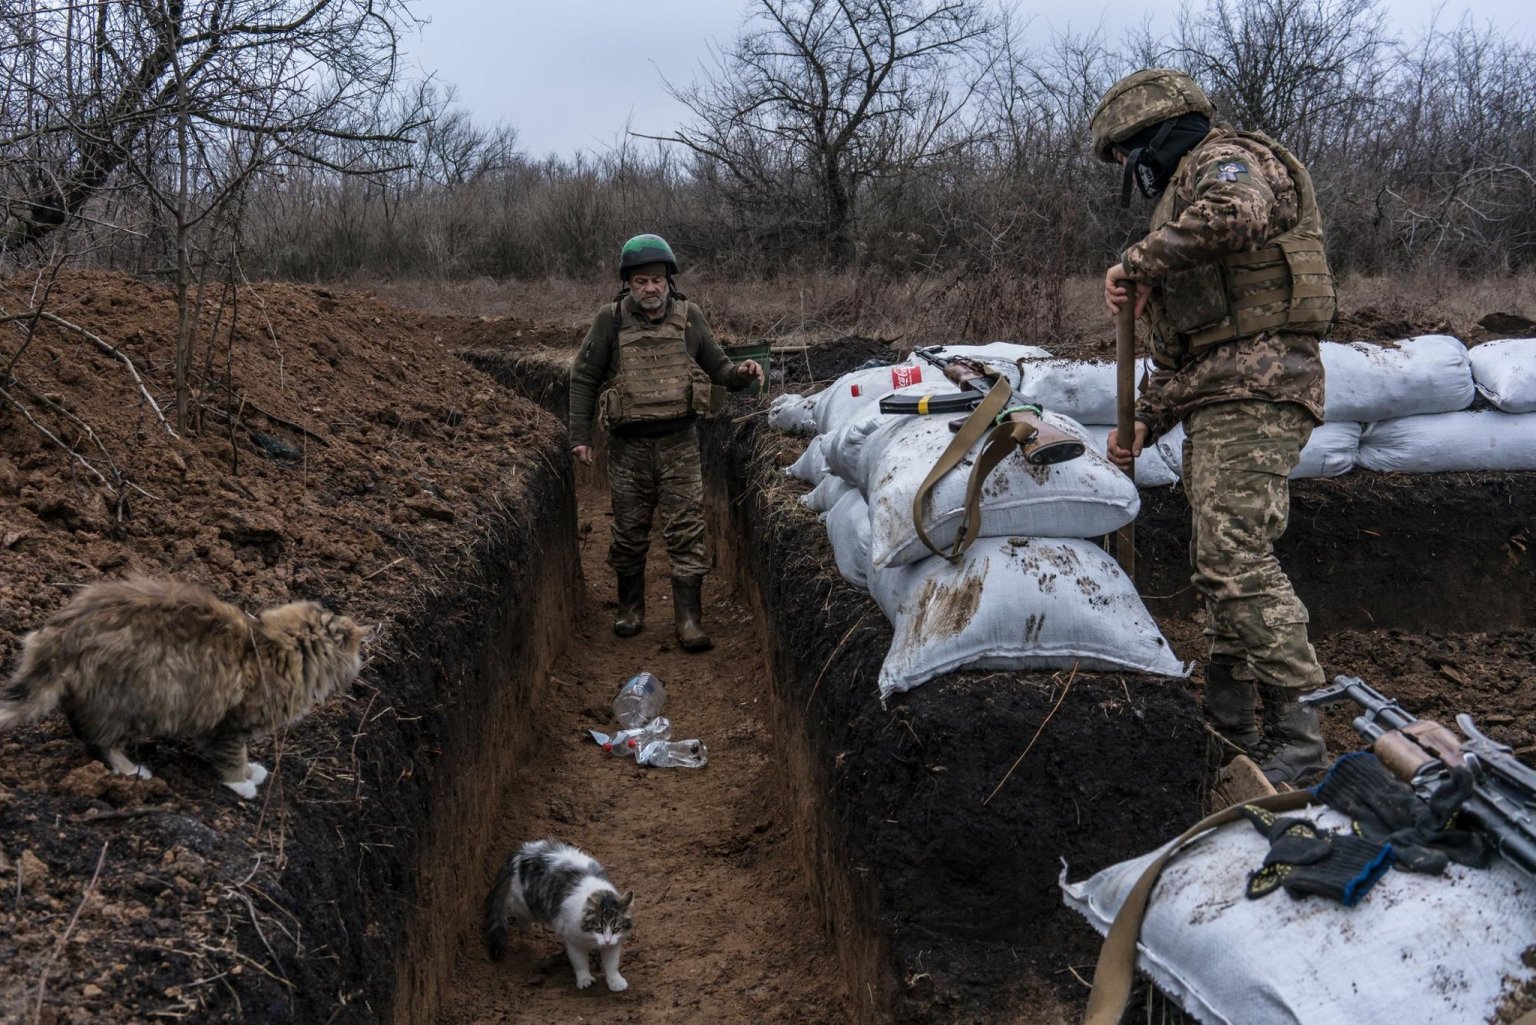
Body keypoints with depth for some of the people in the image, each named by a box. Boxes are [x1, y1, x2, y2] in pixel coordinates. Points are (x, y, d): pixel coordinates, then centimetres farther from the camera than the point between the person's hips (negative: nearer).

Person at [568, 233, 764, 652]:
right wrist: (580, 435, -1)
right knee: (629, 530, 10)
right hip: (629, 444, 0)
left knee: (687, 530, -4)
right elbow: (583, 379, 3)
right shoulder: (611, 320, -3)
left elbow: (716, 367, 11)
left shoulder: (689, 317, 1)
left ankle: (688, 618, 0)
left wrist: (740, 372, -12)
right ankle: (630, 607, 28)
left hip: (679, 442, 0)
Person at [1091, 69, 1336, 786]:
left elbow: (1236, 215, -30)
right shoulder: (1185, 194, 29)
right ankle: (1230, 725, 18)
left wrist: (1141, 262, -18)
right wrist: (1142, 424, 19)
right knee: (1218, 563, 11)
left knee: (1235, 558, -19)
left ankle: (1297, 736, -18)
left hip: (1253, 391, -11)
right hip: (1216, 403, 11)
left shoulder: (1227, 160, -1)